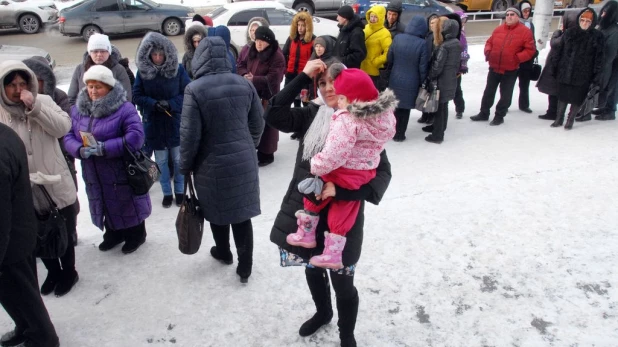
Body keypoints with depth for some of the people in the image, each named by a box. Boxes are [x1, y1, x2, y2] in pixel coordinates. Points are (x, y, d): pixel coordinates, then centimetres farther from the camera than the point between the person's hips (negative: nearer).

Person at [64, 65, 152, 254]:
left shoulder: (124, 108, -16)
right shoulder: (77, 109, 4)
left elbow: (136, 137, -25)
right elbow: (68, 136, 2)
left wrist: (105, 148, -29)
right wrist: (80, 150, -21)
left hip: (122, 172, -5)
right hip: (94, 173, 6)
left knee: (128, 205, 9)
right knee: (106, 206, 21)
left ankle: (135, 235, 32)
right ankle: (113, 234, 43)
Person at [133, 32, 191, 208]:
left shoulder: (177, 69, -8)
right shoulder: (143, 71, -4)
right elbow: (137, 96, -3)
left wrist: (170, 104, -20)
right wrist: (153, 103, -20)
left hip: (176, 122, -1)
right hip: (153, 123, 1)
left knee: (179, 159, 9)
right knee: (161, 160, 11)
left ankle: (180, 191, 28)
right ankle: (167, 192, 27)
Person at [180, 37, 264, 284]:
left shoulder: (195, 89, -16)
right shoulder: (244, 84, -3)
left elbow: (190, 134, -14)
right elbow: (258, 123, 5)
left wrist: (185, 166, 1)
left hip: (212, 164, -3)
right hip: (244, 161, 3)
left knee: (217, 211, 19)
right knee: (242, 212, 12)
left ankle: (224, 253, 42)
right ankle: (245, 267, 19)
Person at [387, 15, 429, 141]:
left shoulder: (397, 38, -7)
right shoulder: (422, 44, -16)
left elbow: (389, 59, 2)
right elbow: (422, 67, -12)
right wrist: (422, 83, 2)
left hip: (395, 79, 3)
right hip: (411, 82, -3)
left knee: (394, 106, 18)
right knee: (405, 109, 11)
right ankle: (399, 134, 18)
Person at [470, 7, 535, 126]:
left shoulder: (525, 31, -8)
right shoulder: (498, 29, 5)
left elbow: (530, 50, -9)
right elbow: (489, 42, 16)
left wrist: (517, 58, -21)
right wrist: (488, 51, -4)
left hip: (510, 70, -4)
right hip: (494, 67, 4)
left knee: (505, 94, 7)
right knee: (488, 91, 14)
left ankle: (499, 116, 20)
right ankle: (484, 113, 28)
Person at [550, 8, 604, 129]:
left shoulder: (598, 36, -4)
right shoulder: (569, 33, 4)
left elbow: (599, 58, -5)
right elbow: (559, 51, 7)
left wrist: (597, 77, -9)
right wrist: (555, 68, 5)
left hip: (583, 76, -2)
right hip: (565, 73, 2)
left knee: (577, 98, 7)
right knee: (562, 96, 12)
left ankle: (570, 120, 23)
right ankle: (559, 118, 26)